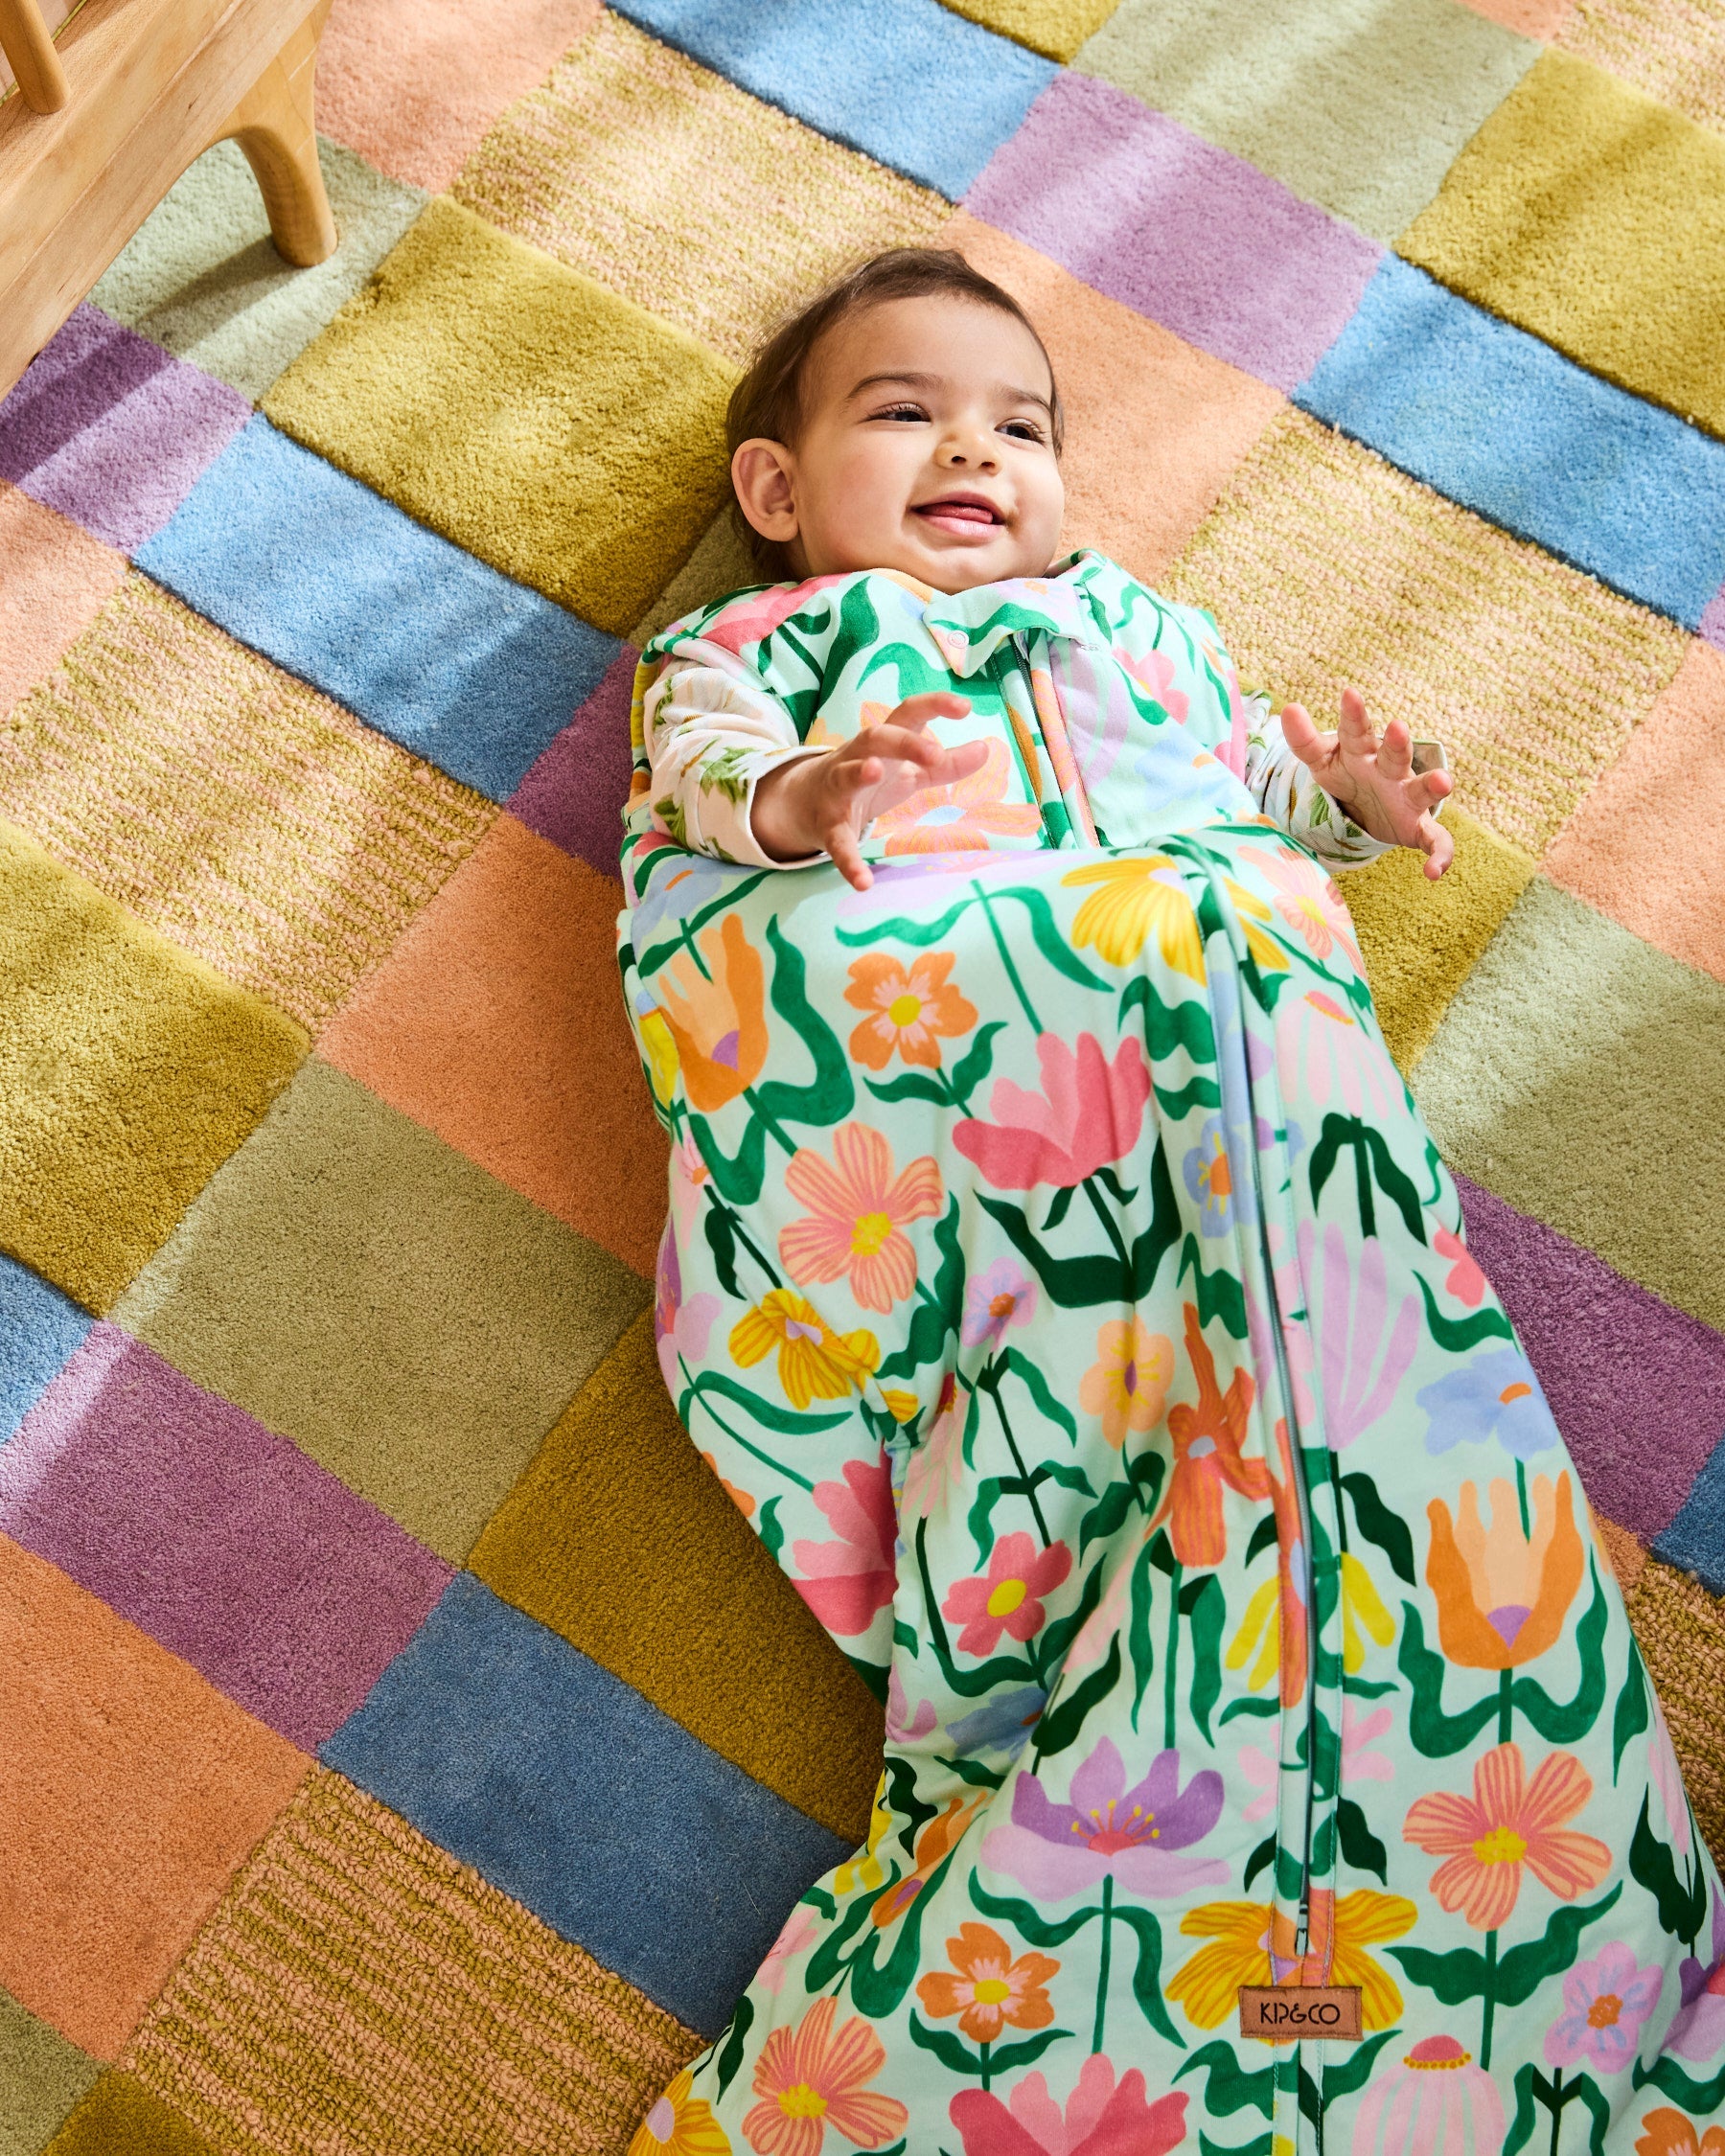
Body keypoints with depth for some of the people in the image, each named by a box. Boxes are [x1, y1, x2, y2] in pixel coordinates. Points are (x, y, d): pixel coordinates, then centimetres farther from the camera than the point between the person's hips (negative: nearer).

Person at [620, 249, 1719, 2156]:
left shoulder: (1129, 618, 43)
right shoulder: (764, 635, 30)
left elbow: (1247, 759, 33)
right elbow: (697, 759, 8)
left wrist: (1341, 788, 9)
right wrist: (788, 795, -16)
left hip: (1213, 959, 2)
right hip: (913, 981, -2)